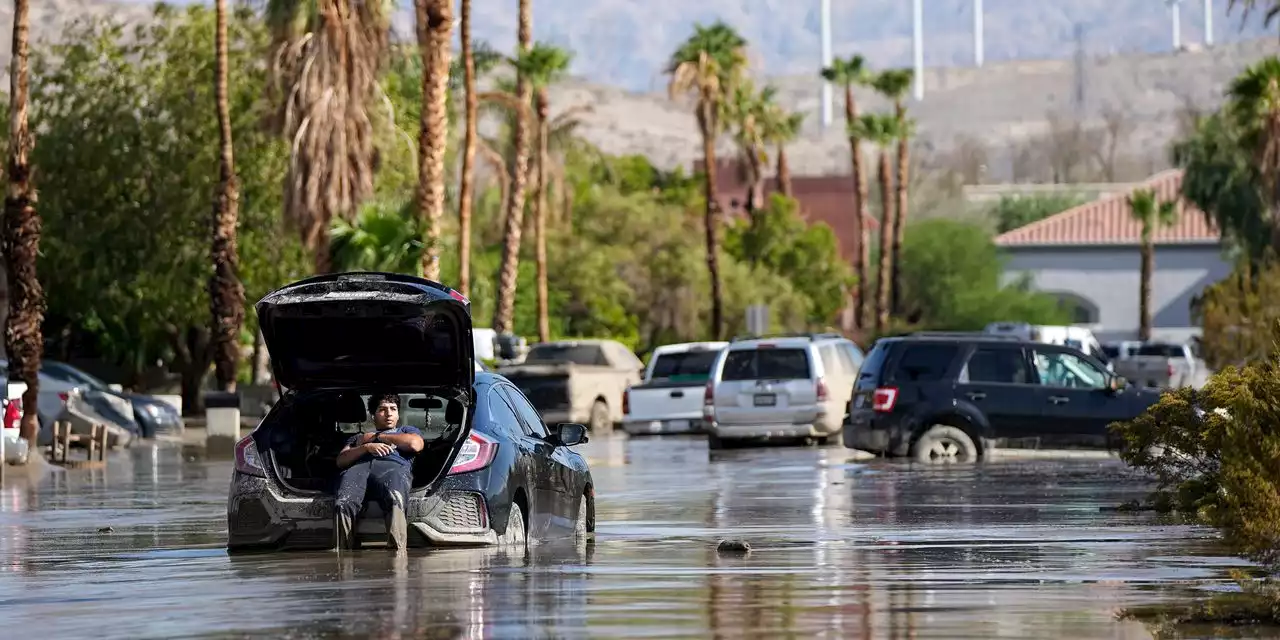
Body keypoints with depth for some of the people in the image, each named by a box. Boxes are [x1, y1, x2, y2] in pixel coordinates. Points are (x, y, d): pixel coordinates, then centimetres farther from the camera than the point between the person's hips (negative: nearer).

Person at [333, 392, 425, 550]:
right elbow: (340, 461, 23)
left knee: (394, 502, -42)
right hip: (359, 466, 2)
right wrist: (367, 446, 5)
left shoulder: (407, 431, 40)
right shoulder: (358, 437, 43)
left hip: (394, 466, -2)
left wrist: (377, 437, 18)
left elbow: (415, 444, 13)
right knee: (343, 504, -37)